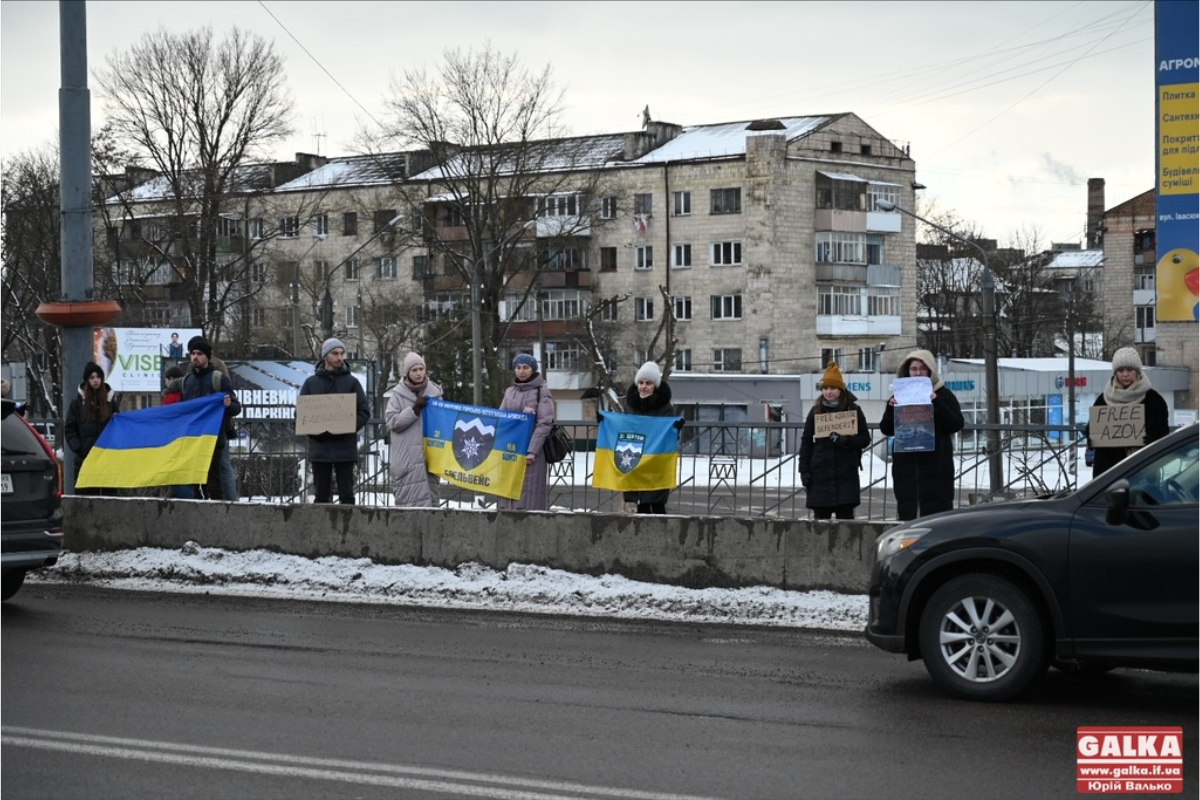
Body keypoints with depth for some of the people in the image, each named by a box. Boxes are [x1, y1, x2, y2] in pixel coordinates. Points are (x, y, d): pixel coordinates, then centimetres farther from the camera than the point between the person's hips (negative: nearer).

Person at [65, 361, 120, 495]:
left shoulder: (110, 400, 8)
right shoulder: (78, 401, 5)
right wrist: (77, 448, -5)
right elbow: (69, 429, 6)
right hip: (85, 458, -1)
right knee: (85, 493, -2)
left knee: (109, 492, 2)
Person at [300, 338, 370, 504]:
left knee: (346, 494, 1)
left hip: (345, 447, -1)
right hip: (319, 446, 1)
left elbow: (364, 412, 2)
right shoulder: (311, 382, 8)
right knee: (321, 495, 5)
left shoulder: (351, 382, 5)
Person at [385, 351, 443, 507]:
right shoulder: (398, 394, 2)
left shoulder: (434, 392, 9)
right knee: (409, 496, -6)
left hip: (430, 454, 3)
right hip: (406, 456, -3)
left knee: (429, 493, 3)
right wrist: (414, 410, -12)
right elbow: (392, 422, -5)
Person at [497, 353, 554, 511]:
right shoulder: (509, 392, 15)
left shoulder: (541, 391, 0)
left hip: (531, 450, -5)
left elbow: (544, 423, -7)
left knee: (529, 494, -9)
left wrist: (532, 450, -16)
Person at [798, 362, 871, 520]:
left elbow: (865, 439, 3)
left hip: (846, 473, -2)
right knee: (821, 515, 3)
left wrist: (846, 441, -16)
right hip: (820, 473, 2)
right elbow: (806, 442, 9)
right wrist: (804, 470, 2)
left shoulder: (853, 410, 4)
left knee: (845, 514, -4)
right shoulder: (815, 411, 8)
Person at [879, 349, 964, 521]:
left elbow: (956, 424, -4)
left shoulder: (944, 395, 6)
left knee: (937, 511, -6)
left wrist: (937, 404, -16)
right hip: (906, 466, 3)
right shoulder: (899, 395, 13)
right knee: (906, 512, 1)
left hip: (935, 466, -3)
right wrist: (891, 409, -8)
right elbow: (886, 429, 10)